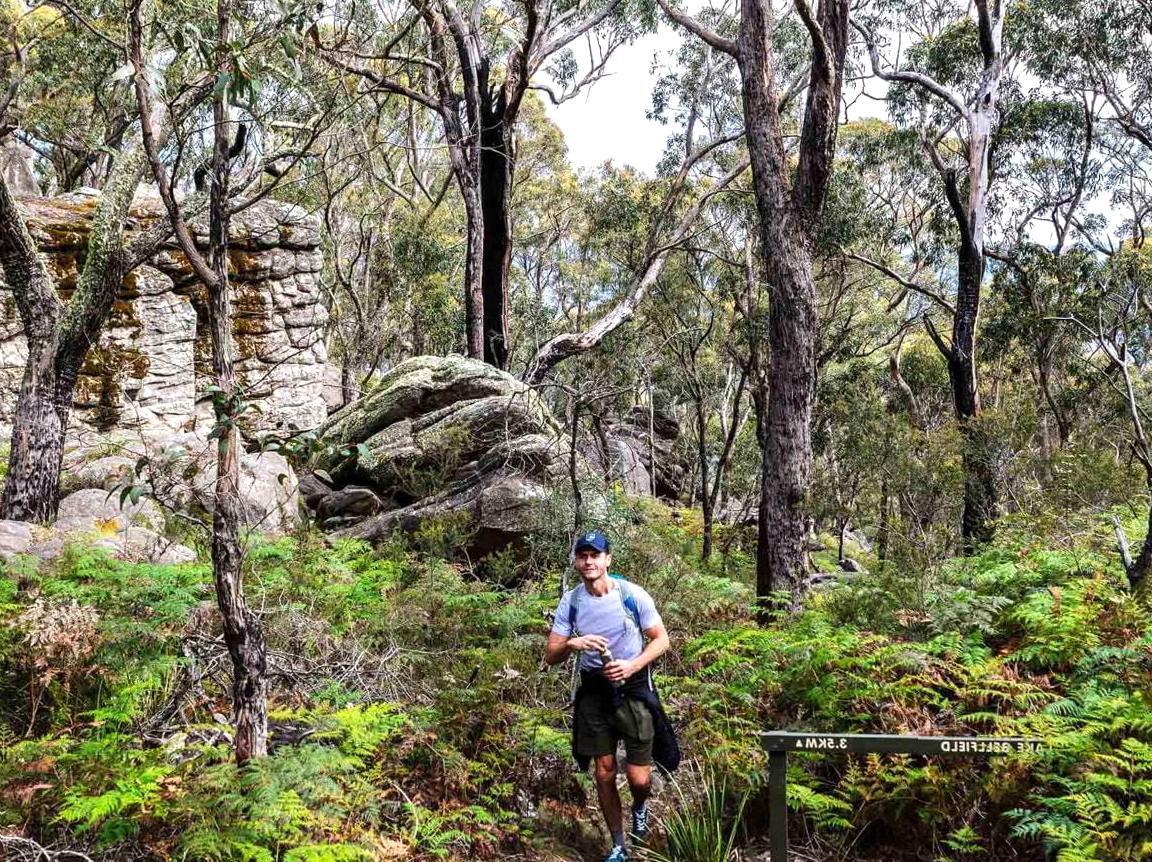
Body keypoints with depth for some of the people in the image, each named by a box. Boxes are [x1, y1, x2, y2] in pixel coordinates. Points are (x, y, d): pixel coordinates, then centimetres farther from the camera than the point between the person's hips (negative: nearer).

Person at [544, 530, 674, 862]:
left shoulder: (632, 595, -13)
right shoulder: (570, 601, -4)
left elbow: (661, 639, -4)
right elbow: (551, 656, -3)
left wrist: (632, 666, -21)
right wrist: (571, 644, -26)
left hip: (633, 687, -2)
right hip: (594, 690, 3)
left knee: (639, 778, -3)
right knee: (604, 774, 7)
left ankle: (639, 807, 34)